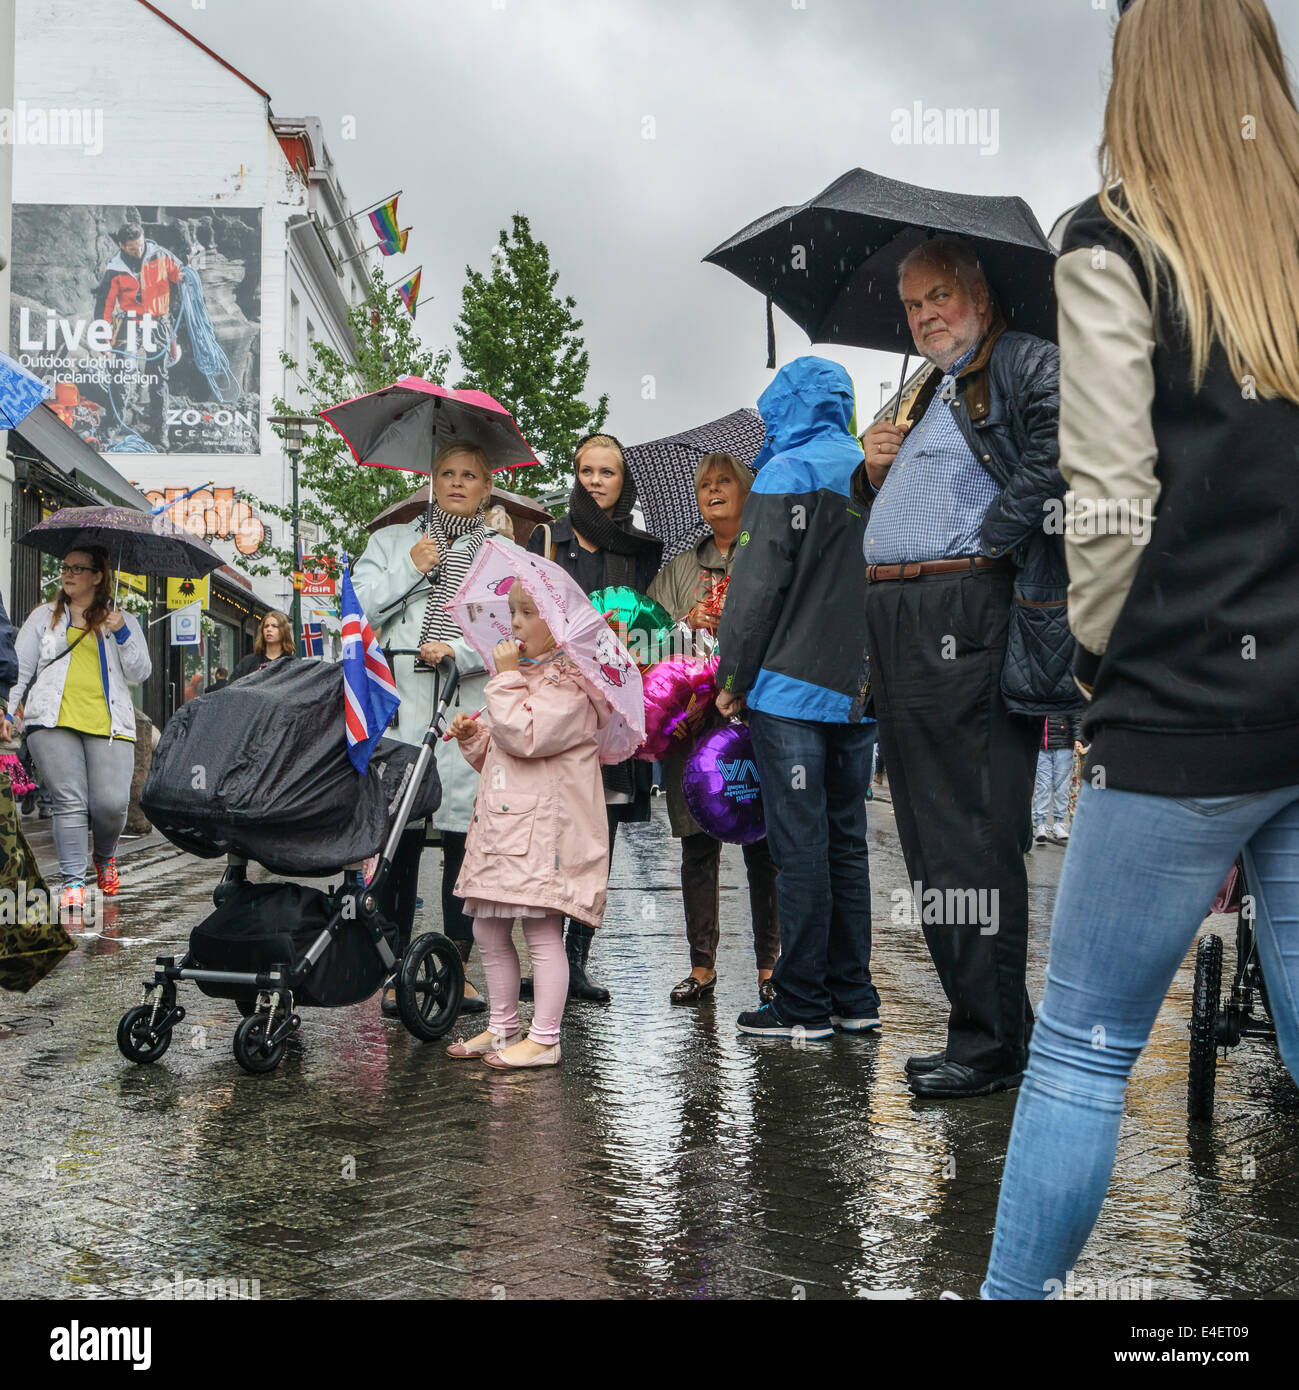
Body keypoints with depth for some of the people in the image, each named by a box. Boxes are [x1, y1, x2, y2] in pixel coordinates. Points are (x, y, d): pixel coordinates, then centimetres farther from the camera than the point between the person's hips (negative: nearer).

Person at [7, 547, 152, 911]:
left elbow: (140, 673, 9)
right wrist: (7, 709, 1)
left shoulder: (123, 620, 18)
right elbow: (20, 667, 15)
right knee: (70, 803, -10)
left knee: (112, 803, -11)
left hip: (109, 724, 0)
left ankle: (105, 857, 19)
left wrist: (122, 634, -4)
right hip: (54, 721, 0)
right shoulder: (44, 616, 19)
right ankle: (73, 881, -3)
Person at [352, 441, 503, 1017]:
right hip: (401, 708, 0)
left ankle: (458, 966, 9)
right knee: (398, 837, -5)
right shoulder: (392, 541, 18)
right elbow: (358, 608, 7)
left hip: (473, 712, 0)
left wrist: (459, 652, -15)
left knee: (465, 837, -1)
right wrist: (410, 570, -1)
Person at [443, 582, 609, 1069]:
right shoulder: (524, 673, 20)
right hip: (501, 821, 10)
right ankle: (502, 1027, 25)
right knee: (488, 929, 13)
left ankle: (543, 1039, 2)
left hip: (545, 827, -10)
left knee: (543, 933, -5)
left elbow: (523, 736, -23)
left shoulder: (569, 681, -11)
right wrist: (472, 736, 8)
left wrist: (505, 677, -15)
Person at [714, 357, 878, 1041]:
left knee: (799, 845, -3)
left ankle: (803, 1005, 2)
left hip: (791, 686, -6)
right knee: (846, 840, 12)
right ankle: (853, 997, 17)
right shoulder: (875, 476, 12)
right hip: (861, 689, 7)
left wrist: (732, 676, -5)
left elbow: (756, 585, -12)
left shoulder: (786, 474, -7)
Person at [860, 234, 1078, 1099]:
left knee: (972, 840, -8)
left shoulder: (1025, 363, 1)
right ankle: (990, 1026, 21)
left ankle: (990, 1047, 0)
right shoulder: (930, 396, 27)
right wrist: (878, 470, 11)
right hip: (895, 621, 10)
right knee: (930, 840, 11)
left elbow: (1061, 453, -18)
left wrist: (993, 536, -13)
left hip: (965, 613, -10)